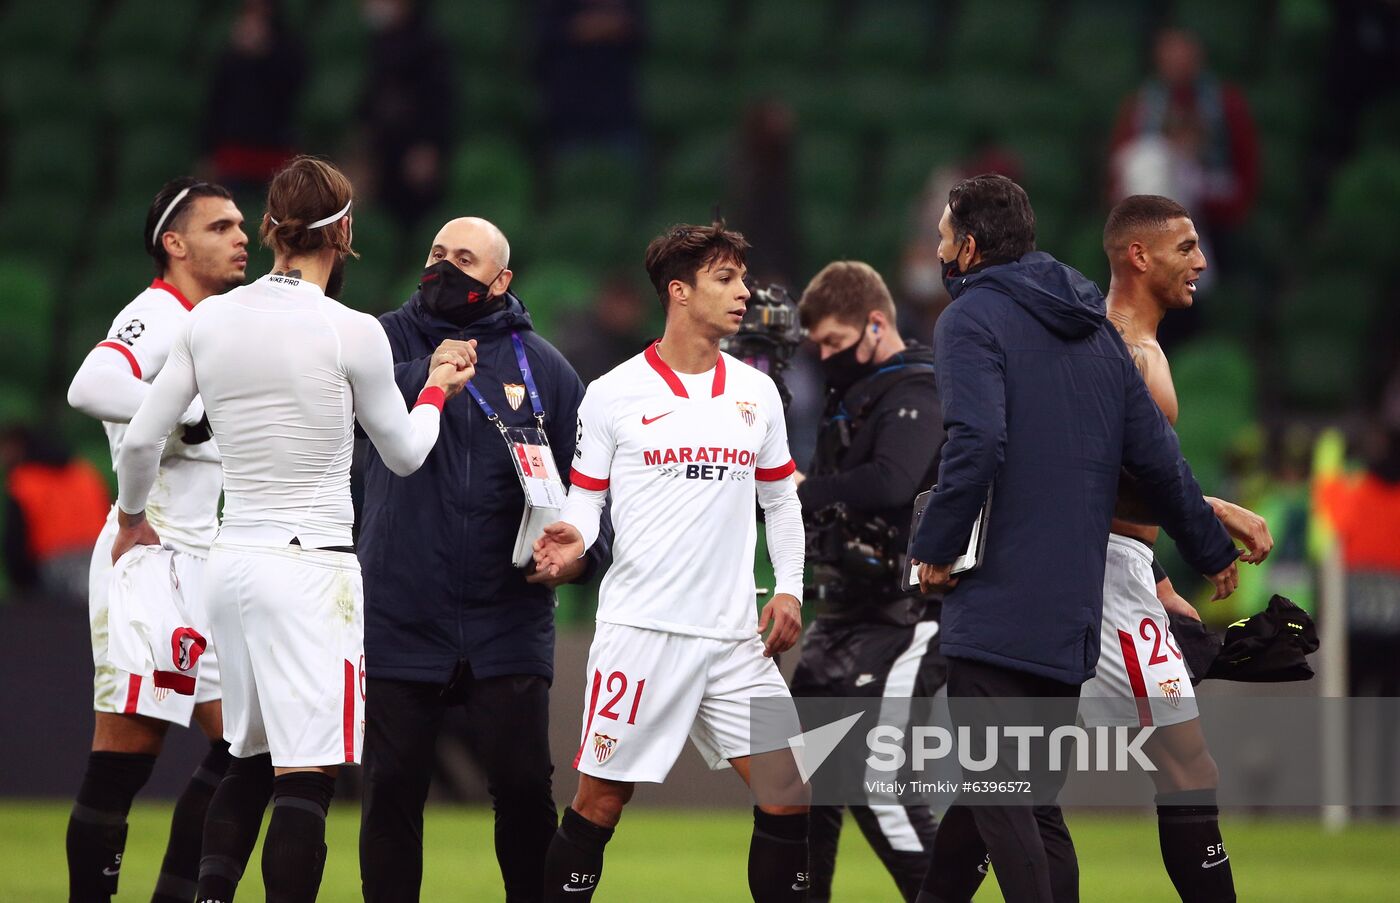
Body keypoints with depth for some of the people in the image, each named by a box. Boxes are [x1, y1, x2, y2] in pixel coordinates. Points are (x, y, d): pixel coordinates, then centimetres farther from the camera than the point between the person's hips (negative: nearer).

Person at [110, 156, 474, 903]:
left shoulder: (209, 321, 4)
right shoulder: (352, 334, -9)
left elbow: (140, 441, 9)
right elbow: (403, 453, 5)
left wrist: (132, 516, 29)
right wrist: (437, 389, 24)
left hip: (231, 559, 6)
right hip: (311, 564, -6)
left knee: (249, 765, 18)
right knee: (307, 778, -7)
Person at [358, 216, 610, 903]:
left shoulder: (542, 367, 7)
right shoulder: (391, 341, 5)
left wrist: (581, 555, -9)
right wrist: (426, 374, -22)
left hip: (508, 627, 0)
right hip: (401, 617, 0)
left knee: (524, 788, -4)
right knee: (391, 789, 3)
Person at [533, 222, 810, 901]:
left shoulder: (756, 393, 11)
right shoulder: (613, 394, -1)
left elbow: (782, 499, 19)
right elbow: (586, 496, 4)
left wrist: (789, 590, 8)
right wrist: (573, 538, -17)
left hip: (734, 636, 4)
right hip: (641, 630, -4)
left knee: (788, 789, -2)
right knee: (601, 798, -3)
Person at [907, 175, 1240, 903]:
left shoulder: (972, 318, -7)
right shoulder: (1094, 329, 16)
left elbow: (976, 442, -22)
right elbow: (1157, 455, 16)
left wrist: (935, 547, -12)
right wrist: (1212, 551, 26)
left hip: (997, 605, -8)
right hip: (1073, 616, 8)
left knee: (997, 798, -8)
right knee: (1037, 807, 11)